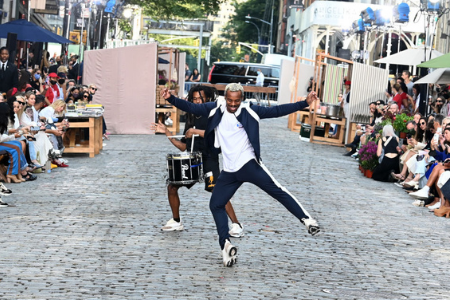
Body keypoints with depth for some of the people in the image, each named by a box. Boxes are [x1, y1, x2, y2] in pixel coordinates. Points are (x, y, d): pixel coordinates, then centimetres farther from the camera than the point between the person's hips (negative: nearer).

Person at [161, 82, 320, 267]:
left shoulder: (249, 111, -5)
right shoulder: (216, 109, 2)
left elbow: (276, 111, -4)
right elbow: (192, 108, 3)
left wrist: (304, 103, -10)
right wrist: (171, 99, -11)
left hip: (249, 164, -4)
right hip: (229, 172, 4)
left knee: (277, 190, -12)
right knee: (215, 205, 4)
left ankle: (306, 219, -10)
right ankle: (226, 245, 5)